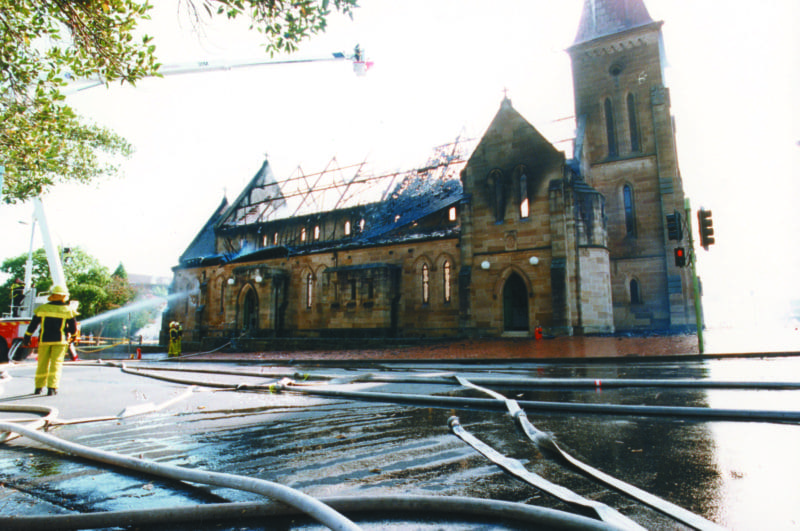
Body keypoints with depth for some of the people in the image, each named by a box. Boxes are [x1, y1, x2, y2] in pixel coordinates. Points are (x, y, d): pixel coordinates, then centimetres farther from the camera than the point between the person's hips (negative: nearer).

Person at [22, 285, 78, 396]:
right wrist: (73, 336, 20)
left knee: (42, 364, 13)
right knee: (56, 363, -2)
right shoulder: (67, 310, -3)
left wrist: (27, 337, 16)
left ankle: (38, 387, 23)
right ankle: (52, 387, -10)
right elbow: (73, 327, 2)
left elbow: (33, 325, 6)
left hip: (44, 340, 2)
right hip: (60, 340, -2)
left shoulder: (42, 308, 3)